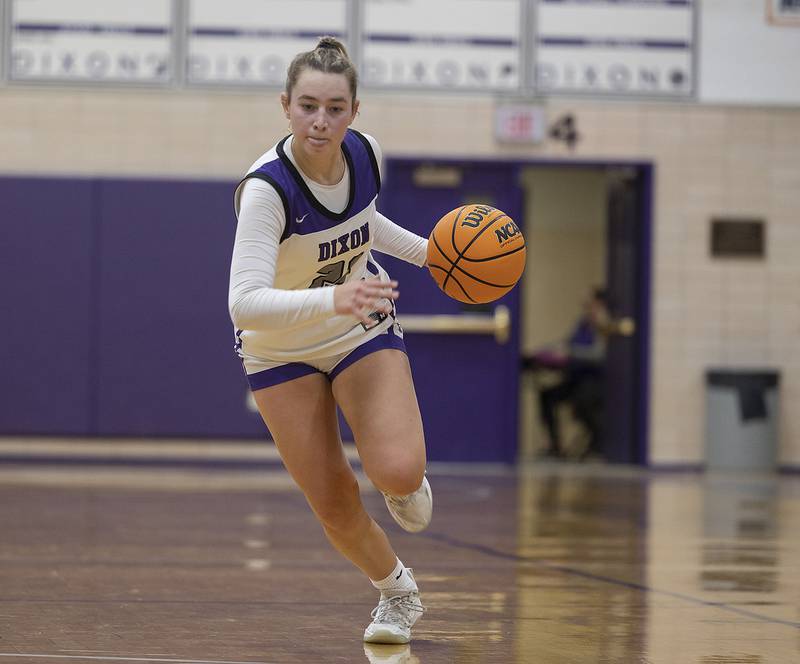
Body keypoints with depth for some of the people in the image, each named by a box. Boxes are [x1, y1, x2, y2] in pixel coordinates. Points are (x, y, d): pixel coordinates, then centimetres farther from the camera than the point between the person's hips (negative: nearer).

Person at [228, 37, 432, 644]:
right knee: (334, 506, -3)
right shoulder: (266, 188, -32)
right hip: (281, 349, -2)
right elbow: (244, 302, -43)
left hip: (365, 331, 2)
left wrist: (425, 250, 6)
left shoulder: (366, 155, -16)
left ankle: (407, 483, 16)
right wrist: (333, 300, -55)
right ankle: (396, 590, 27)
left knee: (397, 473, -22)